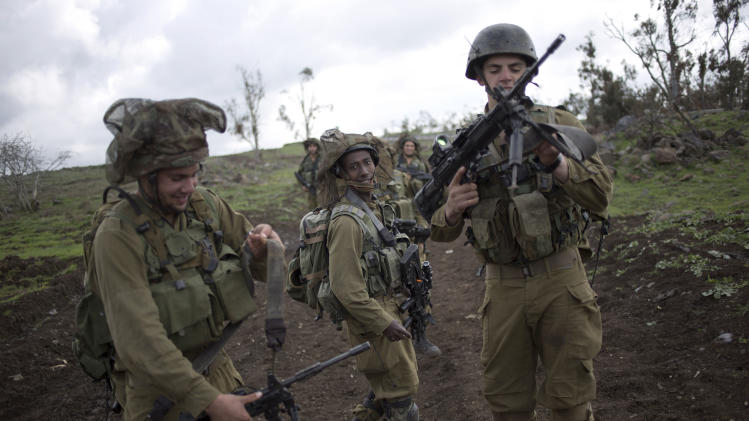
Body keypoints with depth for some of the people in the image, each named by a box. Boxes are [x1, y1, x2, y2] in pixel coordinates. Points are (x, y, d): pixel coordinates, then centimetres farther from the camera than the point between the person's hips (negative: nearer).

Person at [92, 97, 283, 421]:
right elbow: (139, 339, -26)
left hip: (216, 370, 5)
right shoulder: (119, 235, -20)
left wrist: (262, 250, -21)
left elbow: (262, 271, 2)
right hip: (159, 388, -5)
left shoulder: (206, 204, -4)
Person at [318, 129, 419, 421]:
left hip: (389, 307, 9)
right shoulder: (347, 220, -24)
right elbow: (345, 287, -25)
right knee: (401, 389, 4)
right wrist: (384, 322, -20)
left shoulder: (374, 205, 5)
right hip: (370, 316, -9)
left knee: (387, 383, 23)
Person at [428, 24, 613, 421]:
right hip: (503, 288, 2)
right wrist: (451, 210, -19)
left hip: (560, 282, -2)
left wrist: (555, 161, -28)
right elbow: (441, 231, 5)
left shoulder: (560, 124, 0)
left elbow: (600, 197, -10)